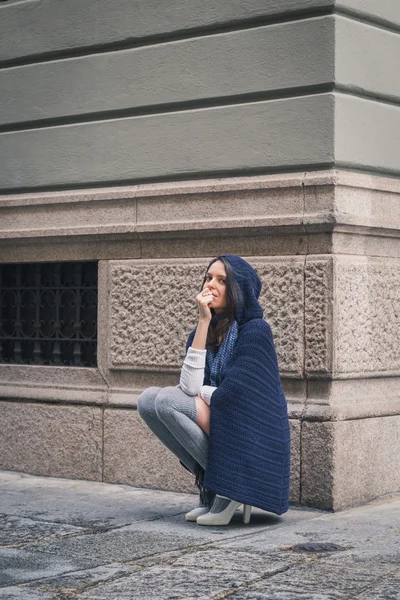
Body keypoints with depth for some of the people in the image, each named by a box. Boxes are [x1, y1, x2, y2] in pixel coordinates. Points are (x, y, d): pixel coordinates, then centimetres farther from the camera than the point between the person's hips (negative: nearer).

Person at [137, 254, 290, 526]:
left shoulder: (255, 330, -11)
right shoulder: (206, 331, 8)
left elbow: (234, 396, -19)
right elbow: (190, 386, -10)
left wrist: (196, 391, -1)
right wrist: (204, 321, -10)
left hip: (253, 445, -7)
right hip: (216, 431, 7)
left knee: (167, 401, -21)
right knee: (148, 399, -6)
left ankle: (228, 486, -11)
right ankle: (210, 484, -1)